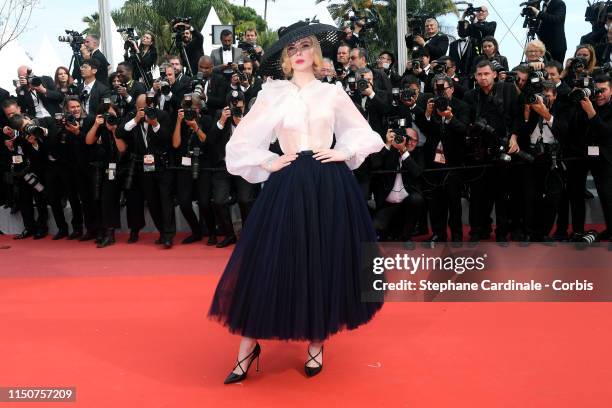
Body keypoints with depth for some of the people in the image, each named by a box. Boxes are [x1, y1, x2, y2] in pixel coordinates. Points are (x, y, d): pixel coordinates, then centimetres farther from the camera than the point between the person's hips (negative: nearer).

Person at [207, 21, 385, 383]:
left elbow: (363, 134, 16)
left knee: (326, 262, 5)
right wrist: (268, 164, -1)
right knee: (272, 262, -2)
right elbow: (242, 142, 8)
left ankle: (317, 342, 23)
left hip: (330, 184, 1)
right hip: (288, 185, -1)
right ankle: (249, 347, 11)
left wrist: (344, 153, 1)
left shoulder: (333, 93, 8)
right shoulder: (273, 95, 4)